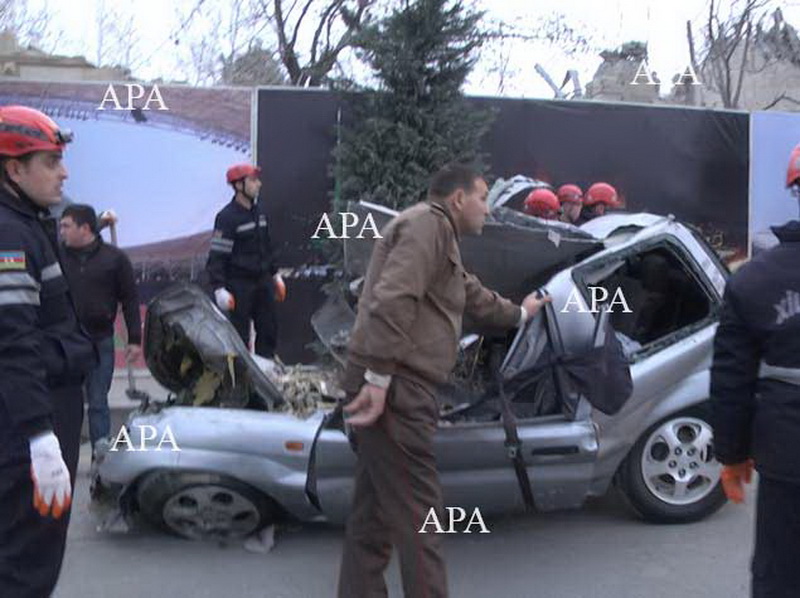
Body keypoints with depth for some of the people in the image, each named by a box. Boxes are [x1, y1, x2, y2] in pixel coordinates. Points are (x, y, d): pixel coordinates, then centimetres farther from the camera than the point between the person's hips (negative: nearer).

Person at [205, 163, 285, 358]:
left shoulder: (259, 209, 10)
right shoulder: (227, 217, -14)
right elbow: (217, 256, -16)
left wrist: (275, 274, 21)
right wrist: (219, 288, -22)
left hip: (263, 281, 7)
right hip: (239, 284, -7)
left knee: (269, 328, 12)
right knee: (240, 334, -2)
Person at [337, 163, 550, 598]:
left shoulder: (439, 235, 27)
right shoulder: (428, 222, -6)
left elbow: (474, 297, 41)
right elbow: (393, 300, -21)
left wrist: (519, 313, 56)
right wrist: (379, 377, -25)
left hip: (391, 385, 11)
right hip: (394, 387, -11)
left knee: (375, 512, 13)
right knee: (417, 512, -6)